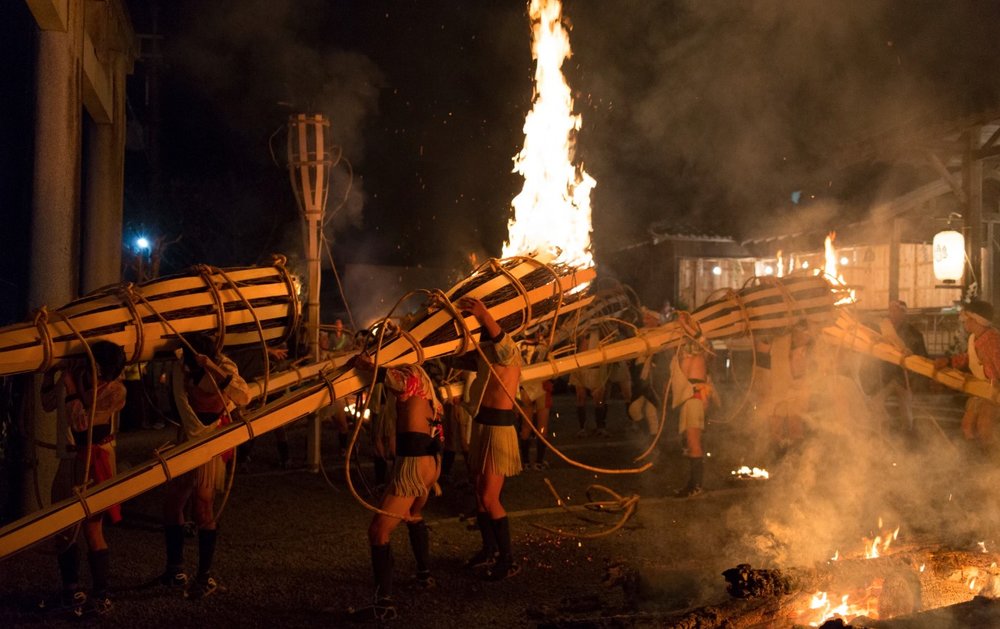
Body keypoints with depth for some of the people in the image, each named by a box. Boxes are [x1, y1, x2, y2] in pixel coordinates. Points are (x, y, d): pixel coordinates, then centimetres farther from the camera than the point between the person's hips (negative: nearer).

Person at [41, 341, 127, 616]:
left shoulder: (115, 391, -20)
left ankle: (100, 595, 6)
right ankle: (72, 590, 19)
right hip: (71, 457, 6)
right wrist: (49, 372, -6)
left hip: (95, 459, -6)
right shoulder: (74, 373, -8)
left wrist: (71, 386, -26)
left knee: (92, 527, -3)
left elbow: (80, 420, -24)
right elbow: (48, 403, 4)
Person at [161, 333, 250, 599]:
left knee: (202, 506, -5)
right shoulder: (181, 366, -6)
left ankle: (205, 577, 6)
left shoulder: (223, 366, -17)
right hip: (188, 437, 5)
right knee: (172, 502, 10)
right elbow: (182, 403, -10)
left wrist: (214, 368, -41)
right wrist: (197, 432, -22)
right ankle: (175, 570, 26)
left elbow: (244, 397, -34)